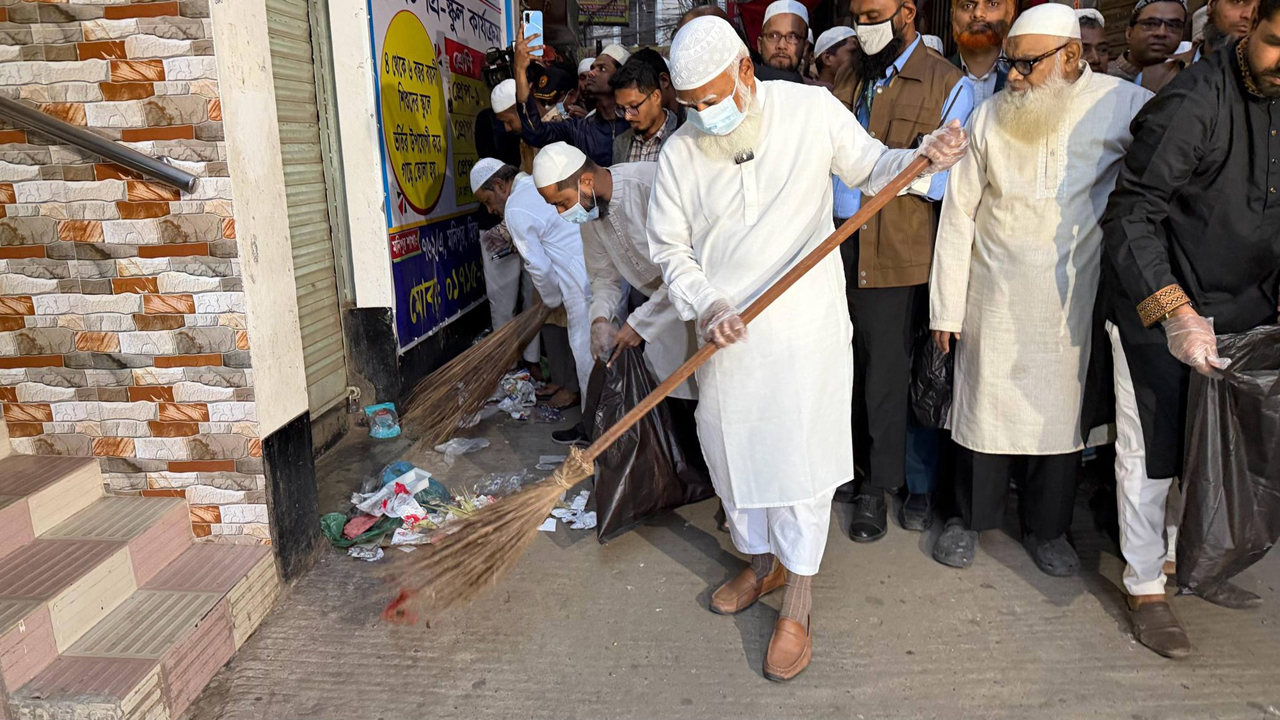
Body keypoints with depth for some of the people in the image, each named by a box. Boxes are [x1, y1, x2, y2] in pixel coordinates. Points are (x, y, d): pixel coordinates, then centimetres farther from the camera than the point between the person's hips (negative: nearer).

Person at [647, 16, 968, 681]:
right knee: (730, 451, 14)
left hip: (805, 327, -3)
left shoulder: (811, 109, -5)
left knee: (800, 457, 1)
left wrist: (923, 156, -12)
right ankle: (760, 562, 40)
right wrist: (705, 305, -12)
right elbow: (669, 248, 4)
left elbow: (871, 170, 7)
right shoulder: (679, 152, -1)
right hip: (723, 331, 3)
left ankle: (796, 607, 19)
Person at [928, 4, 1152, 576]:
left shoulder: (1124, 105, -5)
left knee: (1060, 407, 9)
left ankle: (1047, 527, 29)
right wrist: (946, 308, -4)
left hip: (1070, 295, 0)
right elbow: (958, 213, -1)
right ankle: (971, 516, 26)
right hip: (995, 294, 0)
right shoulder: (991, 116, -3)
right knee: (984, 401, 6)